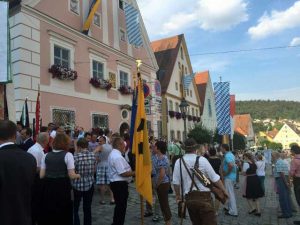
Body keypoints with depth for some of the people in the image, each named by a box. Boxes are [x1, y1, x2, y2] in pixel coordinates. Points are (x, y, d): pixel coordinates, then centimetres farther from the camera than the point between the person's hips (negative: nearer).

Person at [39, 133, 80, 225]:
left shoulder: (46, 155, 4)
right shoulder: (68, 155, -8)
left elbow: (41, 175, 3)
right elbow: (71, 175, -12)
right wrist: (78, 176, 8)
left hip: (48, 187, 4)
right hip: (62, 188, -4)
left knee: (47, 214, 18)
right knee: (63, 214, 13)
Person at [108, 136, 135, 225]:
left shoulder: (114, 154, 13)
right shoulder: (117, 157, -22)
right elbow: (123, 173, -25)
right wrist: (135, 172, -14)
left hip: (116, 183, 11)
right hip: (120, 184, -11)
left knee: (119, 206, 22)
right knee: (121, 207, 2)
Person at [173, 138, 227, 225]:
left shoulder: (179, 162, -2)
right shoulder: (202, 159, -8)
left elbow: (176, 182, 1)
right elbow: (215, 178, -4)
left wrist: (178, 195, 17)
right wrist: (224, 190, 10)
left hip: (189, 198, 3)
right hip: (204, 196, -3)